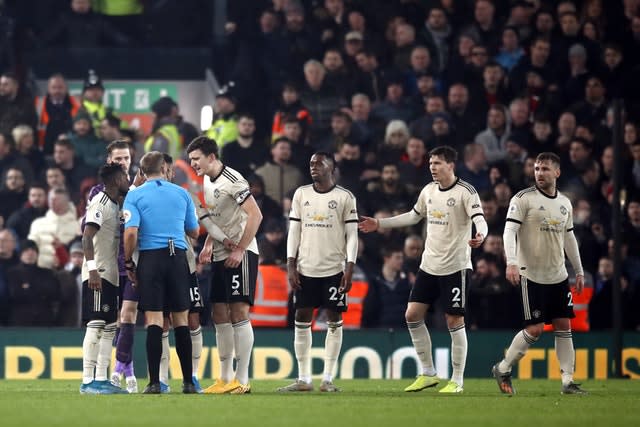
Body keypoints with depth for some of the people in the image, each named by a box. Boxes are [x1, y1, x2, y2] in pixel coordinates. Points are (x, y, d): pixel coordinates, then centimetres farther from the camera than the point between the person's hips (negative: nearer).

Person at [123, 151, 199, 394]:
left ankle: (154, 382, -8)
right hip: (178, 257, 2)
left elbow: (131, 232, -10)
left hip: (151, 258, -2)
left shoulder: (134, 195, 1)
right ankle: (188, 381, 8)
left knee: (153, 320, -2)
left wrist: (128, 263, 1)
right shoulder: (182, 194, 9)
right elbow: (194, 232, 16)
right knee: (181, 320, 7)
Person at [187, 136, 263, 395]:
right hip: (220, 256, 9)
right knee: (219, 314, 8)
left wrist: (239, 250, -20)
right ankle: (225, 378, 14)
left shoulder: (232, 180, -14)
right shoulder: (208, 181, 14)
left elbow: (255, 215, -19)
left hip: (240, 254, -9)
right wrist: (208, 245, 12)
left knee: (238, 313, -10)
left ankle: (242, 380, -10)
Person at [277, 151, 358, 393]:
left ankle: (328, 379, 4)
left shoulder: (345, 197, 0)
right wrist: (291, 266, 0)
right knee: (302, 319, 2)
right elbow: (294, 231, 8)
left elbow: (352, 235, 0)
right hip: (306, 269, 3)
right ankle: (303, 379, 7)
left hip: (334, 269, -3)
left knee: (334, 321, -1)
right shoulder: (301, 194, 8)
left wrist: (350, 269, -8)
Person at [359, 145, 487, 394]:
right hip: (429, 265, 7)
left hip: (455, 267, -7)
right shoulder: (429, 191, 9)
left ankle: (457, 381, 5)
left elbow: (479, 219, -21)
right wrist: (379, 224, 26)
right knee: (413, 315, 3)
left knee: (454, 321, -5)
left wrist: (480, 236, -44)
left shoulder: (466, 192, -11)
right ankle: (428, 374, 14)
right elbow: (414, 216, 24)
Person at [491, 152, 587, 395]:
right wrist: (511, 262, -28)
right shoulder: (524, 199, -7)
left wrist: (579, 271, 21)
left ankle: (568, 381, 4)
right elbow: (509, 231, -14)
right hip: (532, 275, -6)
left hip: (558, 275, 6)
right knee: (535, 329, -9)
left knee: (564, 326, 1)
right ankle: (503, 369, 8)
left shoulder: (565, 203, 12)